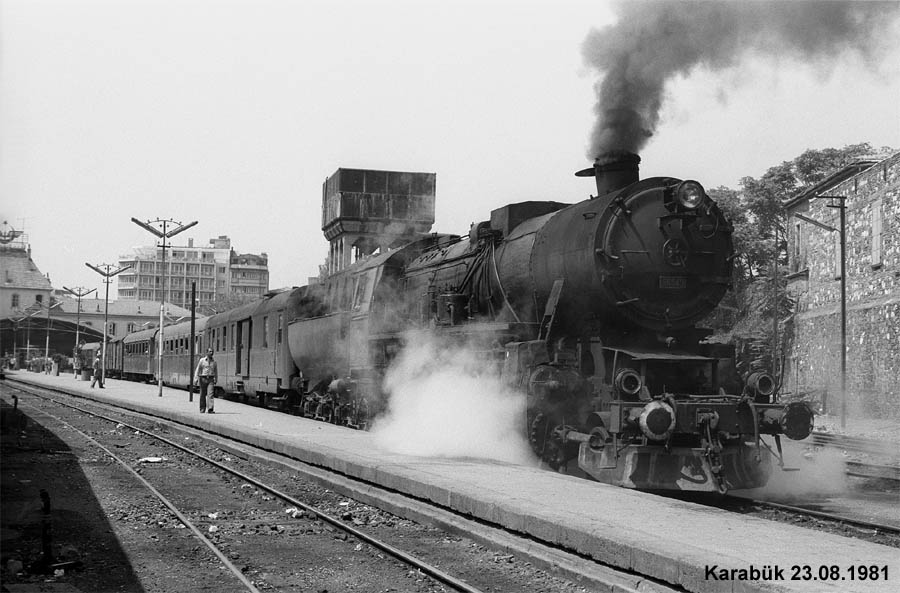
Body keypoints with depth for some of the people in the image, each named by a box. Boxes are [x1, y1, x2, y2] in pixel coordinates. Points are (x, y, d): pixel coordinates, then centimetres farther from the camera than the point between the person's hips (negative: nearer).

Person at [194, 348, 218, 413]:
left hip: (211, 380, 1)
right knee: (203, 395, 6)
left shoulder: (214, 362, 9)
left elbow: (216, 372, 18)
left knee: (211, 394, -13)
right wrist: (196, 379, -7)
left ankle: (210, 409, -19)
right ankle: (202, 409, 19)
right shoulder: (202, 360, 2)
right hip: (203, 379, -1)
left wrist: (216, 380, 20)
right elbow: (197, 370, 1)